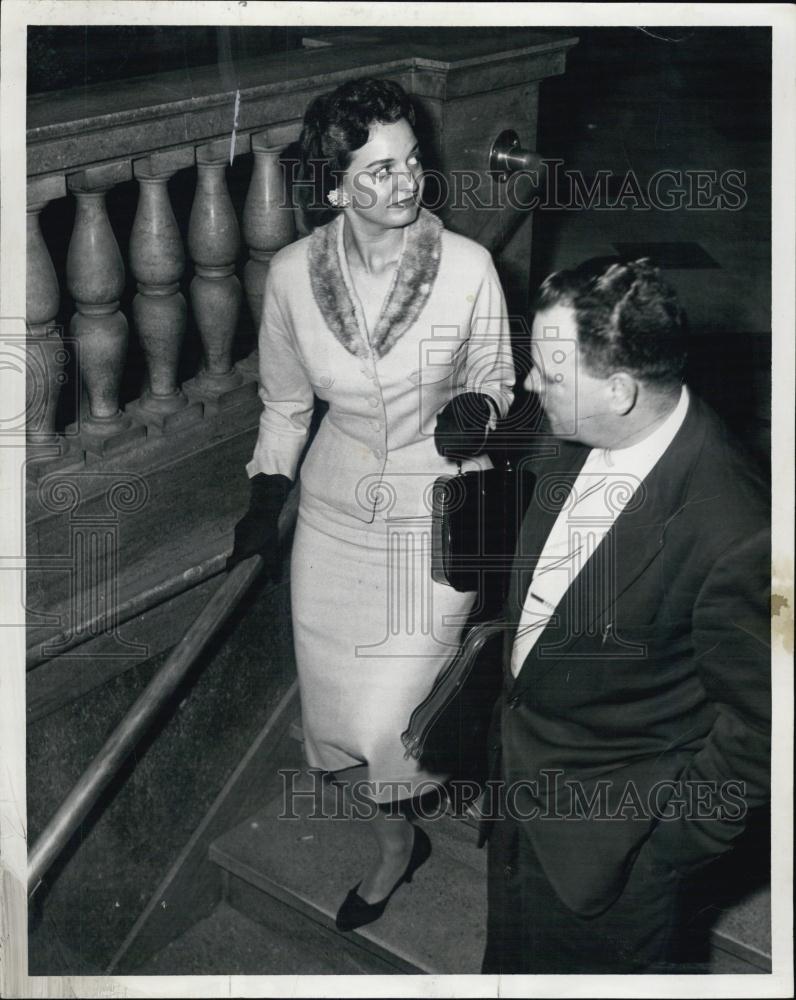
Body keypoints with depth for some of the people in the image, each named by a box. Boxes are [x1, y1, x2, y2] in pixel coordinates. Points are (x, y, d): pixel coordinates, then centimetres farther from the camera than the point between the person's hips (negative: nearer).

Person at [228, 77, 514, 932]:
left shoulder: (467, 267, -16)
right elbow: (285, 402, 6)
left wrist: (475, 410, -21)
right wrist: (264, 503, 5)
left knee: (387, 719, -3)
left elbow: (495, 380, 0)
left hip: (437, 510, -3)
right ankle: (393, 844, 42)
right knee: (337, 706, 12)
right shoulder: (293, 274, -10)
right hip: (337, 508, 3)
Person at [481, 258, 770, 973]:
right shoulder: (575, 441, -12)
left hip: (607, 829, -7)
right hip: (521, 770, 7)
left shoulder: (734, 537, -35)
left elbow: (755, 726, -23)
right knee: (515, 950, 31)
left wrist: (668, 852, -15)